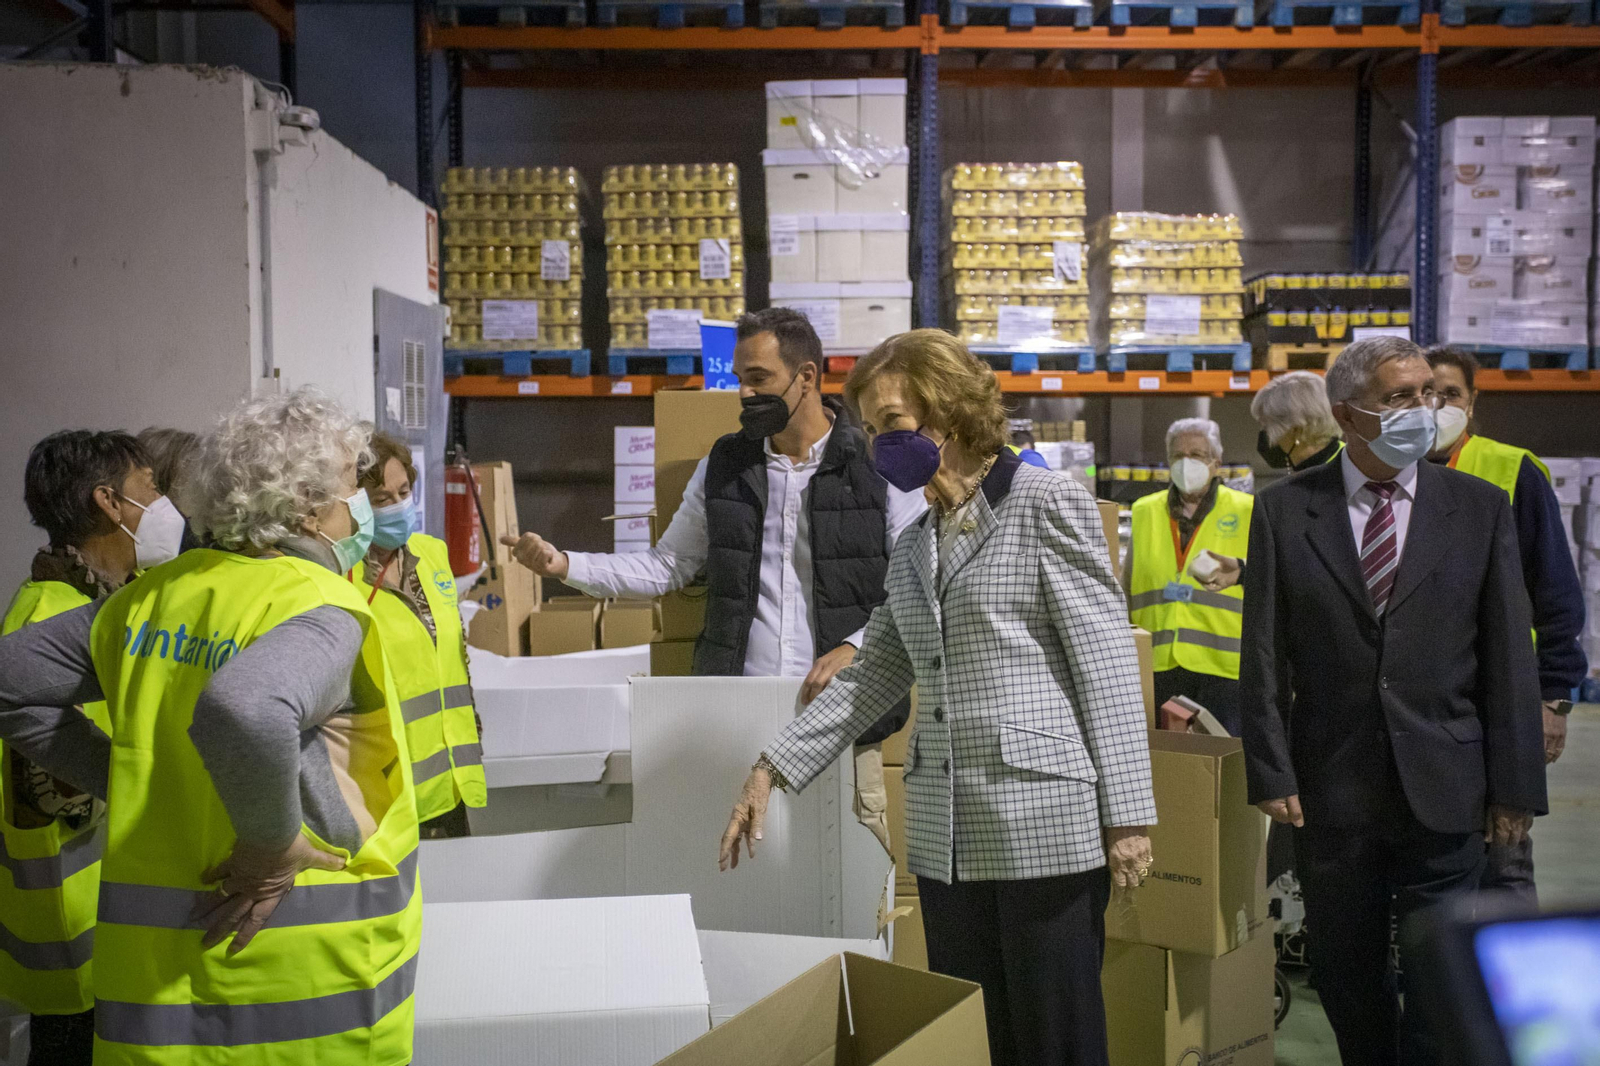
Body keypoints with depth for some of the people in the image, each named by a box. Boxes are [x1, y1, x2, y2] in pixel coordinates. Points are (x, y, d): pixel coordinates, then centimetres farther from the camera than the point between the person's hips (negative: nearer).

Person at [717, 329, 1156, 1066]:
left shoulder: (1047, 505, -4)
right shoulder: (914, 549, 17)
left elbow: (1108, 665, -8)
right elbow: (872, 675, 16)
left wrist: (1127, 815, -12)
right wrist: (773, 771, 8)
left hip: (1046, 823, -6)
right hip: (947, 837, 7)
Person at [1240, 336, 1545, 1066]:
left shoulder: (1479, 508, 3)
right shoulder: (1285, 509, 1)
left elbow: (1508, 658, 2)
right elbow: (1263, 656, 0)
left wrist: (1515, 786, -1)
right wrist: (1271, 774, -6)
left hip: (1443, 791, 0)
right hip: (1331, 792, 1)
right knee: (1346, 979, 13)